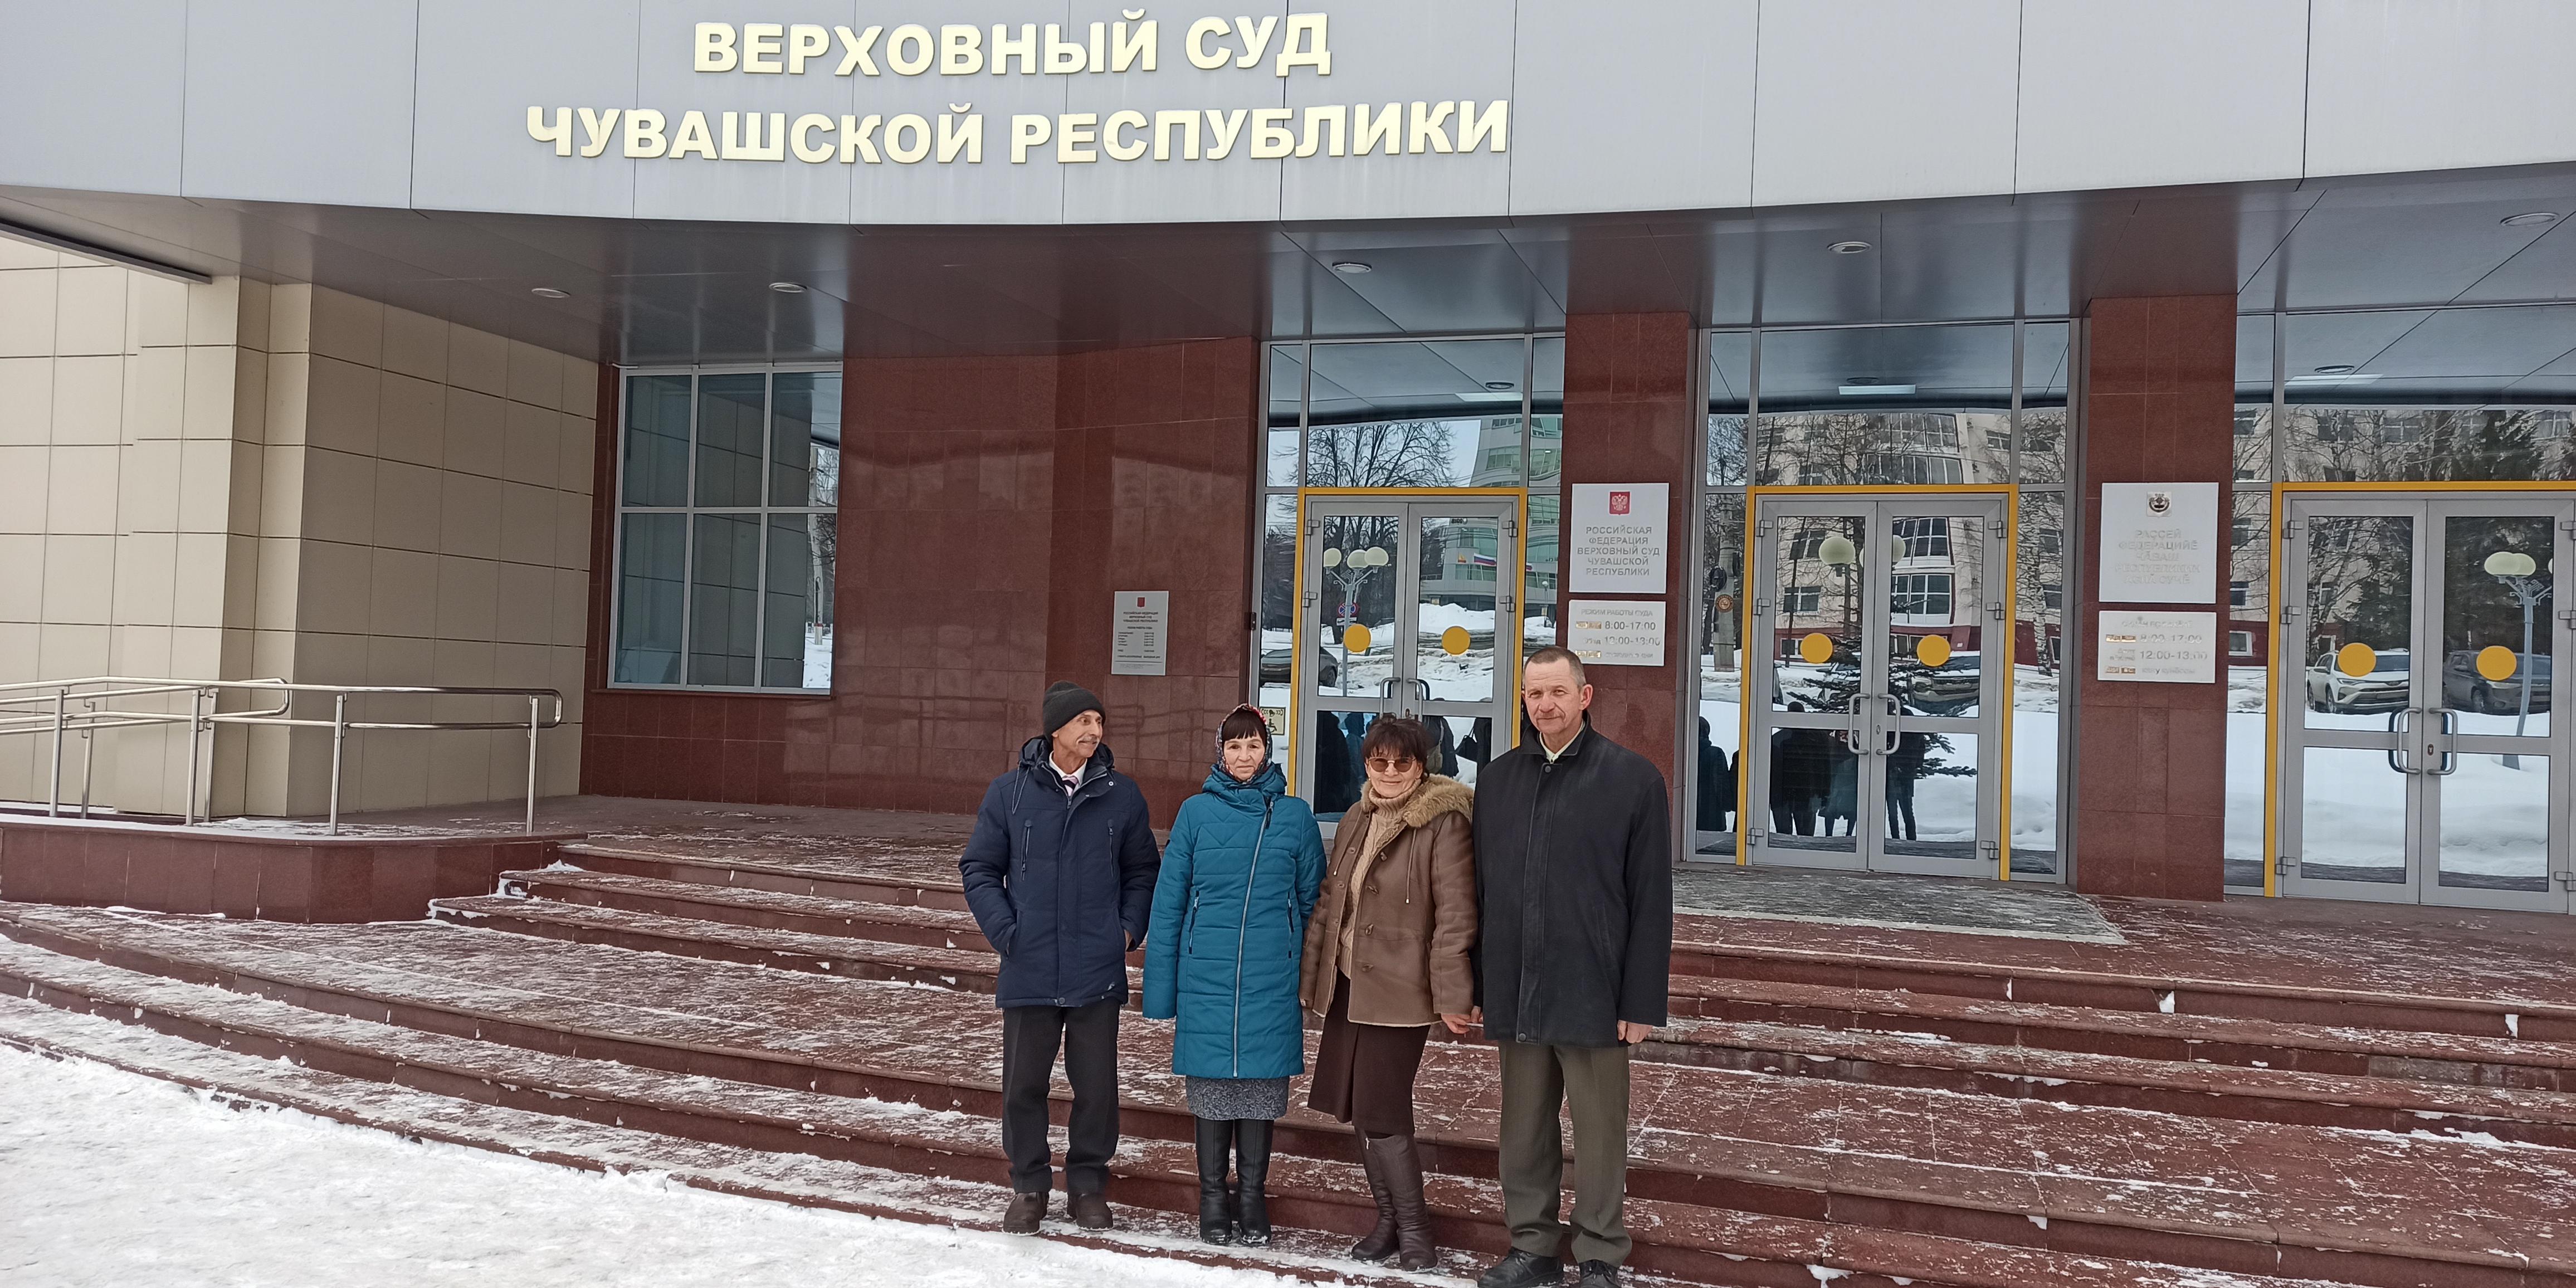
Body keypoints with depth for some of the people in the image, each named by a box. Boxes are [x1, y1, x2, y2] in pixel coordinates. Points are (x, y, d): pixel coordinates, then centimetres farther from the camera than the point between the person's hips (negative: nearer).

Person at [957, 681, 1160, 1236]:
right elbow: (978, 868, 5)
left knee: (1097, 1084, 6)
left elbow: (1142, 871, 11)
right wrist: (1005, 931, -6)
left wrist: (1128, 929, -1)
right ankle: (1029, 1185, 23)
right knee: (1024, 1083, 7)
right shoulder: (1010, 791, 0)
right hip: (1029, 970, 0)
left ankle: (1088, 1182, 23)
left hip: (1098, 972, 0)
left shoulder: (1122, 794, 2)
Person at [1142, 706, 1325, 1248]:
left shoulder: (1295, 815, 3)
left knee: (1260, 1088, 6)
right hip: (1205, 977, 0)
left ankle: (1252, 1201, 21)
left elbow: (1311, 900, 8)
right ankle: (1213, 1200, 21)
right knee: (1212, 1088, 7)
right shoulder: (1197, 812, 1)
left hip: (1271, 980, 0)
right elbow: (1168, 900, 3)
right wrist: (1160, 988, 0)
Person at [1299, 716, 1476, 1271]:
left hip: (1399, 993, -7)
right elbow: (1329, 901, 15)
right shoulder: (1358, 819, 10)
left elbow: (1455, 916, -14)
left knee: (1381, 1114, -6)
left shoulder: (1442, 823, -12)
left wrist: (1452, 995, -16)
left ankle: (1412, 1228, 11)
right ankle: (1388, 1219, 26)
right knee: (1359, 1111, 11)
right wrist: (1312, 976, 14)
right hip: (1348, 984, 7)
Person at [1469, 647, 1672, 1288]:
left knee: (1599, 1133, 6)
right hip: (1514, 993, 4)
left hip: (1592, 993, -4)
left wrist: (1642, 999, -9)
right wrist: (1478, 984, 10)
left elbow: (1652, 900, -6)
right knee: (1524, 1131, 13)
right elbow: (1481, 892, 12)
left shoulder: (1633, 777, -5)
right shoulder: (1498, 778, 8)